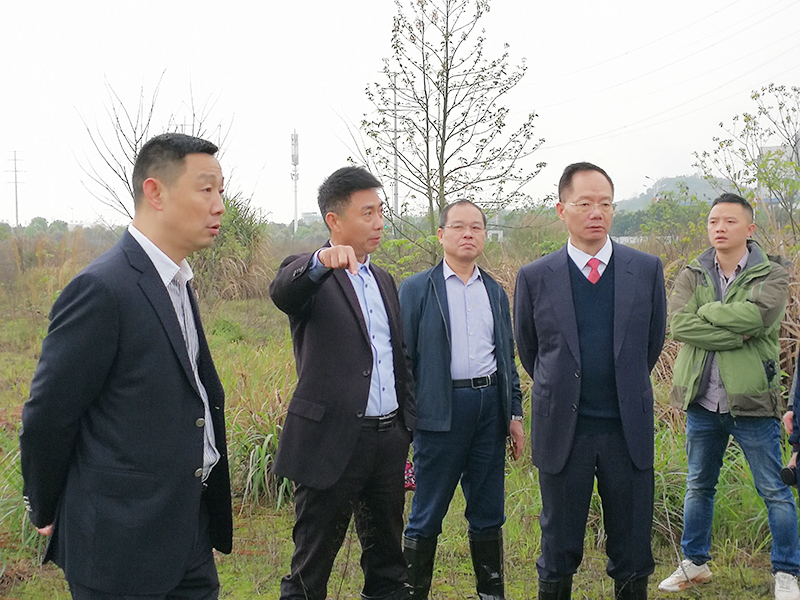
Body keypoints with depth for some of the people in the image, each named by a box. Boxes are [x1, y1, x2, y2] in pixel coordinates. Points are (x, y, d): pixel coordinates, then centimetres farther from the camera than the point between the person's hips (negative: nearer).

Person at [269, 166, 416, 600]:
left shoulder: (383, 280, 15)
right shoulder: (310, 275, -7)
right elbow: (281, 290, -31)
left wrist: (407, 429, 15)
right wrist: (321, 261, -51)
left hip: (388, 440, 7)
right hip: (332, 442, -7)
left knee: (387, 563, 18)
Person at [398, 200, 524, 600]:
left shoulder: (496, 292, 15)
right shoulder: (416, 289, 1)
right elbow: (402, 357, -1)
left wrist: (514, 413, 12)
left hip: (490, 406, 5)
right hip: (441, 410, -4)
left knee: (488, 514, 11)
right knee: (427, 515, 1)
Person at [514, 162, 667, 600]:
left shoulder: (646, 270, 1)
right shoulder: (534, 278, -2)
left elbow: (652, 342, 13)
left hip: (629, 431, 1)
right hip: (563, 432, -1)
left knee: (633, 562, 9)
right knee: (558, 555, 10)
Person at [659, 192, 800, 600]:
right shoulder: (692, 276, 5)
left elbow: (757, 316, -24)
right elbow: (678, 325, -13)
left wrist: (706, 311, -11)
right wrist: (737, 336, -18)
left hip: (752, 402, -3)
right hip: (702, 402, 3)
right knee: (698, 488, 16)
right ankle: (695, 563, 31)